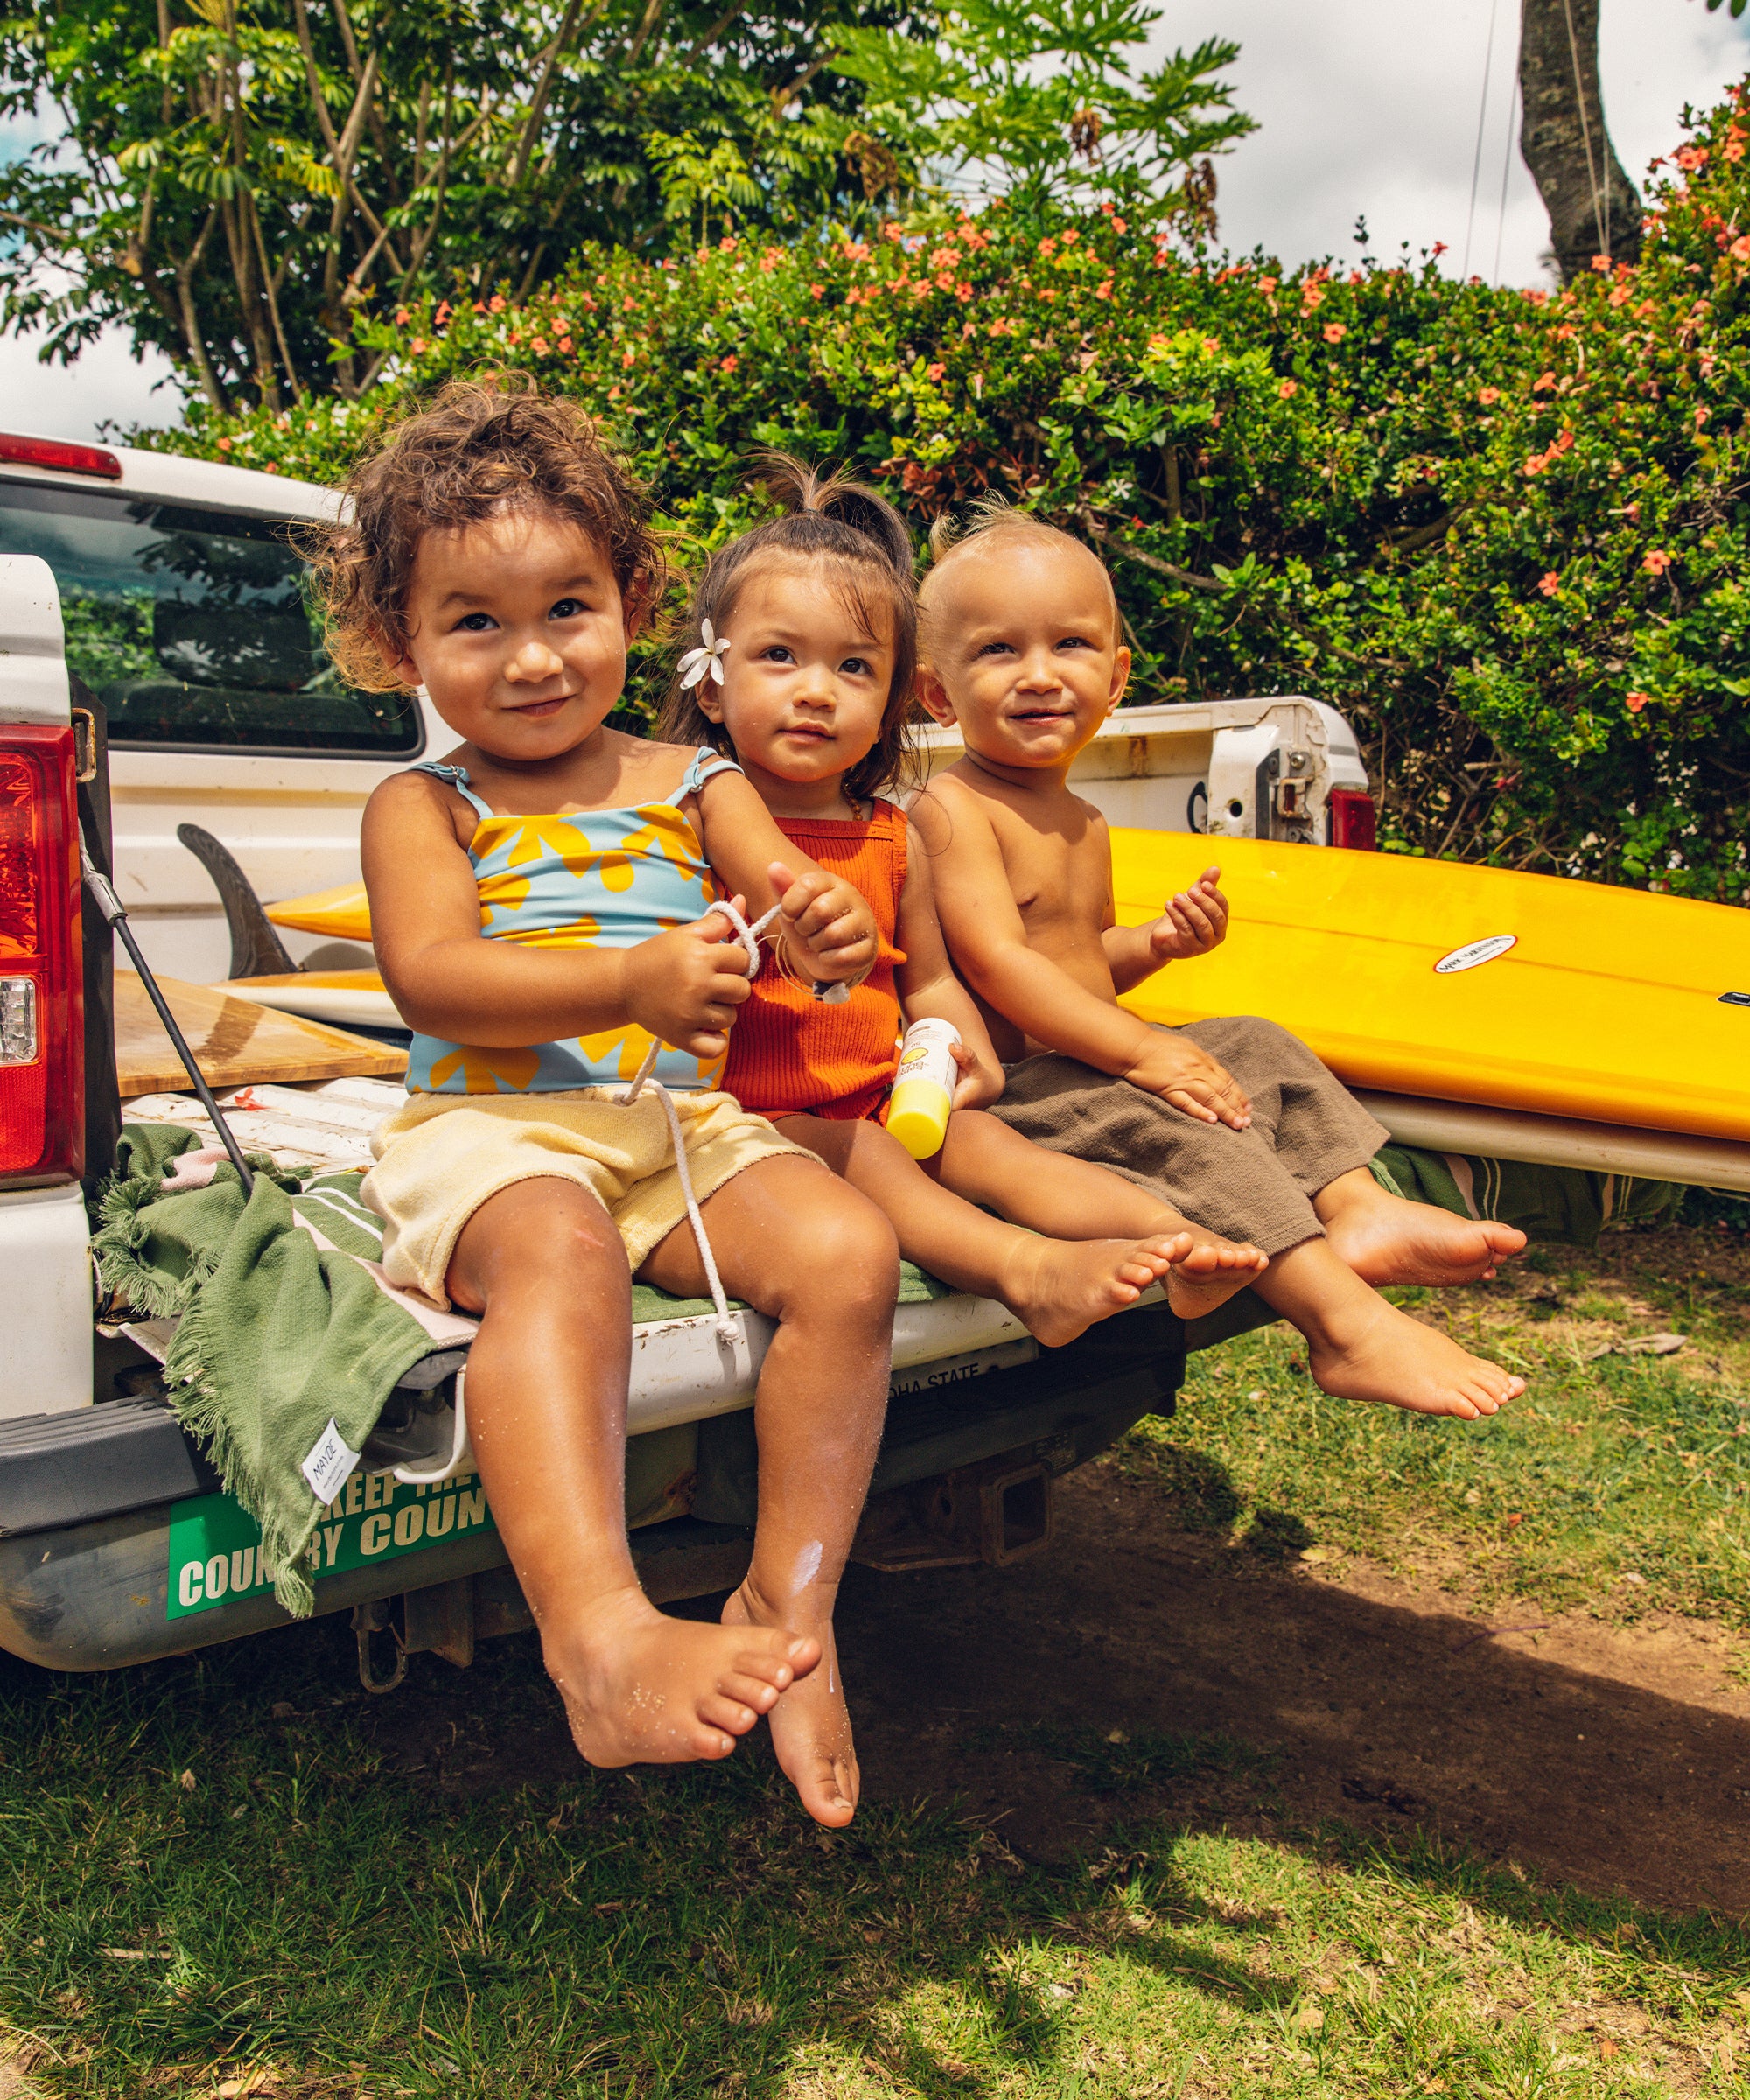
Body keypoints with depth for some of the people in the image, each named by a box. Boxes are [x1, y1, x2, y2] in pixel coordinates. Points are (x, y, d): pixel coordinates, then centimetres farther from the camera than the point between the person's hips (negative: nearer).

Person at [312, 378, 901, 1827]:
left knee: (848, 1248, -23)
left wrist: (831, 933, -23)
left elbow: (793, 897, 5)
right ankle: (602, 1638, -46)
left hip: (686, 1126, 4)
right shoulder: (424, 808, 7)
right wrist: (630, 983, -27)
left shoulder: (693, 786, 16)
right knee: (558, 1251, -37)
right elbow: (430, 978, -11)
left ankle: (791, 1609, -15)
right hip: (496, 1128, -3)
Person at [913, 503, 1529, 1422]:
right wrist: (1142, 1049, -25)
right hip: (1011, 1089, -10)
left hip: (1087, 1063, 10)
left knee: (1260, 1048, 4)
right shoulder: (953, 808, -16)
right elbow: (996, 964, -24)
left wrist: (1157, 941, 3)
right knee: (1172, 1122, -27)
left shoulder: (1081, 823, 15)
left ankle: (1356, 1207, -12)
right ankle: (1348, 1326, -30)